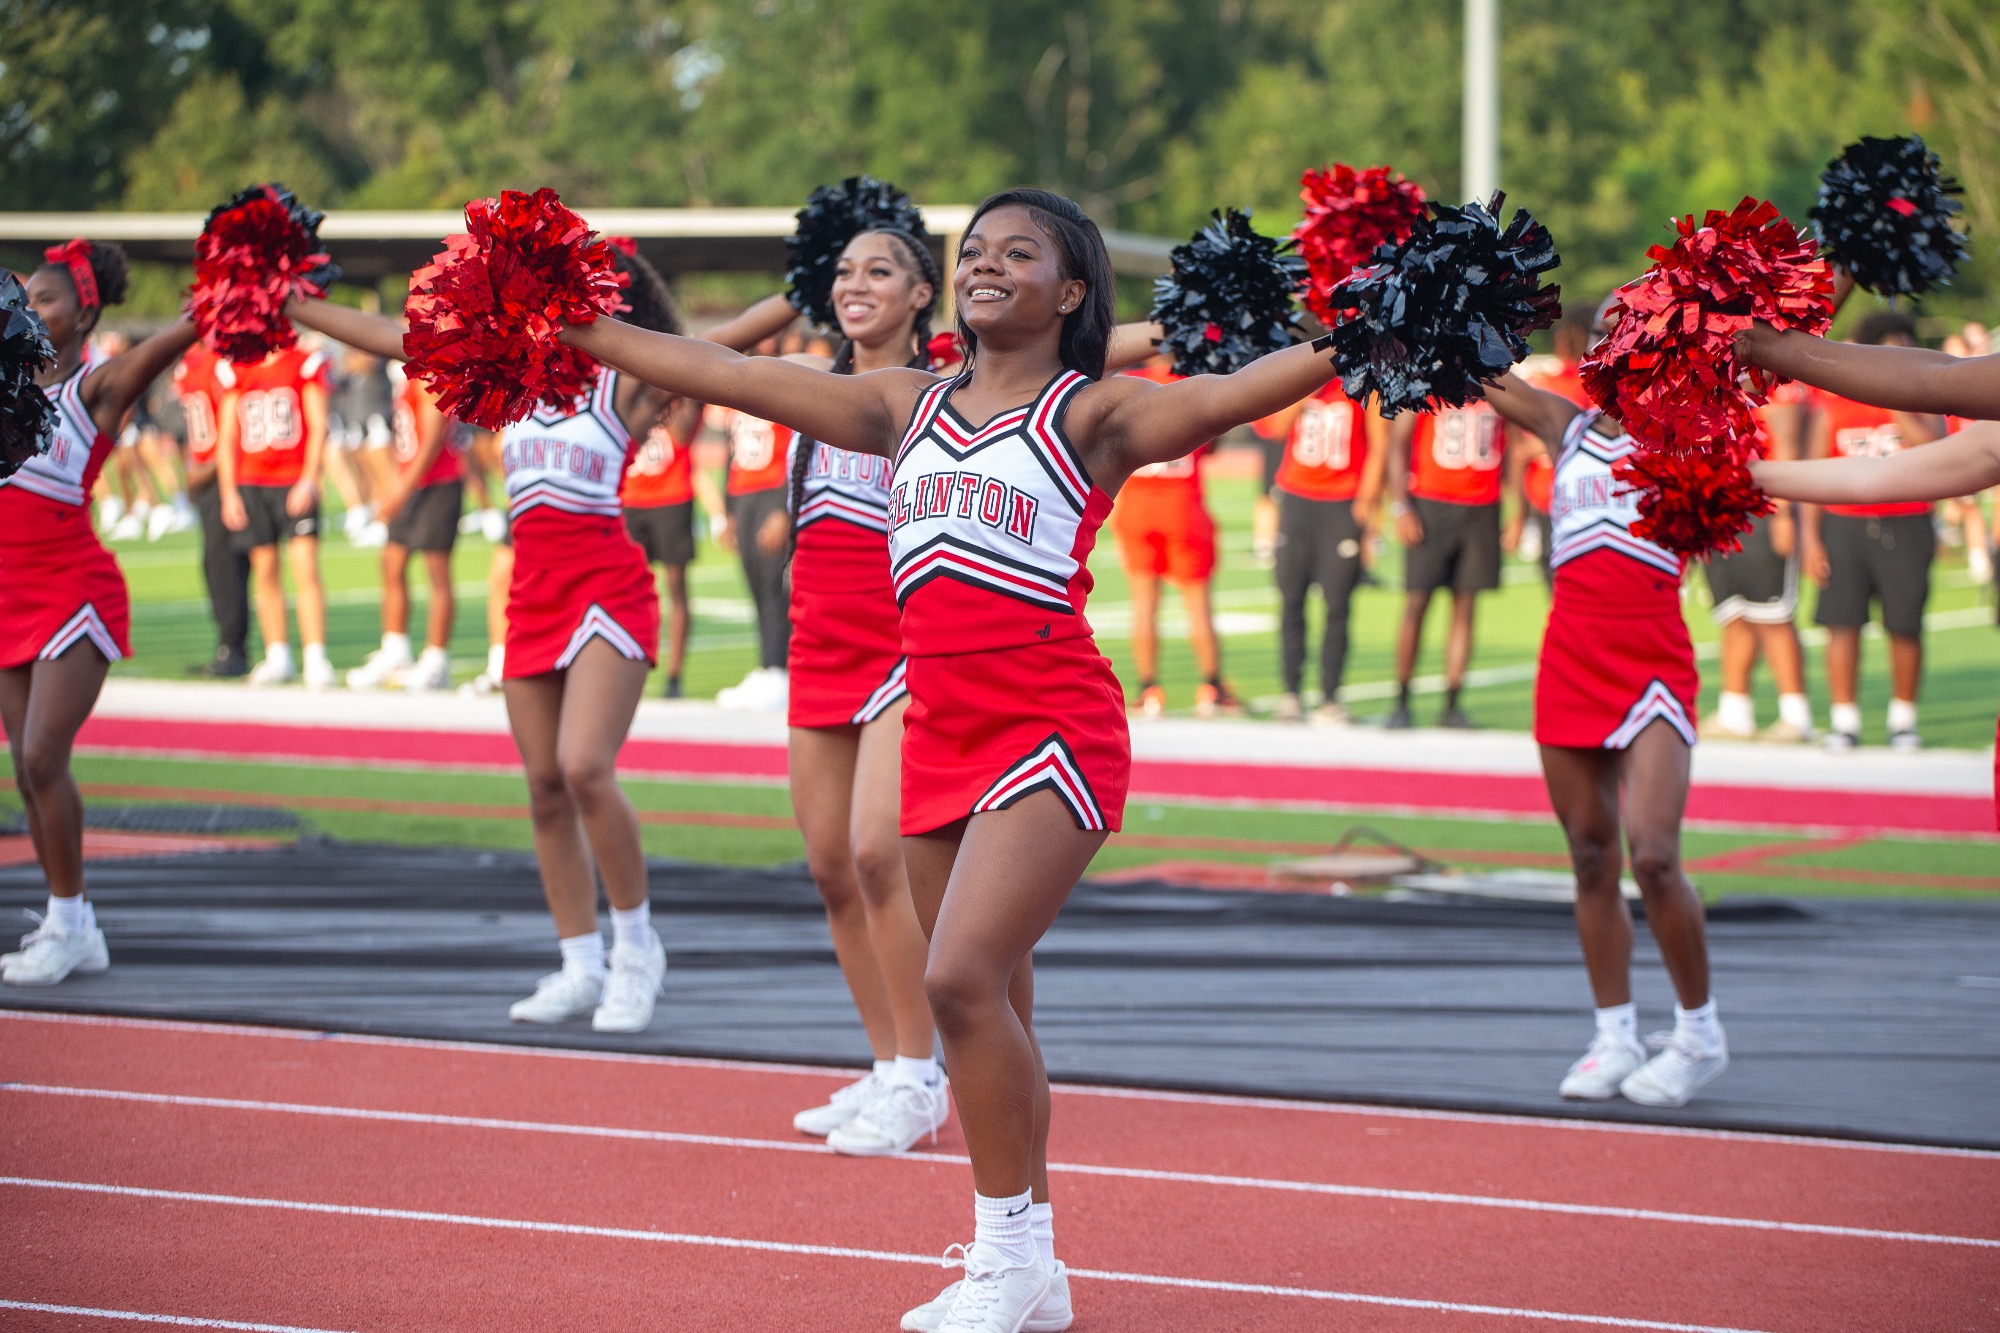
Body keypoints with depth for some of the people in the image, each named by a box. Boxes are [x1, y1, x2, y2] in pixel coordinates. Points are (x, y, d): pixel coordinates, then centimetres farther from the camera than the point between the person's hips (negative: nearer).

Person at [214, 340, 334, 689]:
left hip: (295, 484, -3)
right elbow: (226, 436, 11)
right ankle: (278, 658, 15)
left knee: (306, 568, -11)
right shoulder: (234, 371, 9)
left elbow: (318, 426, -1)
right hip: (251, 483, 3)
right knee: (265, 571, 6)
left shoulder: (305, 364, 1)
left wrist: (309, 480, -11)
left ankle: (316, 659, -11)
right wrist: (229, 493, 5)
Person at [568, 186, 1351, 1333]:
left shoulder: (1093, 413, -2)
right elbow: (727, 375, 16)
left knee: (964, 978, -18)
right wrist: (578, 332, 17)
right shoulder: (906, 406, 14)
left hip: (1052, 725, -6)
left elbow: (1222, 397, -17)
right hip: (940, 725, 6)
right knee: (992, 1008, 10)